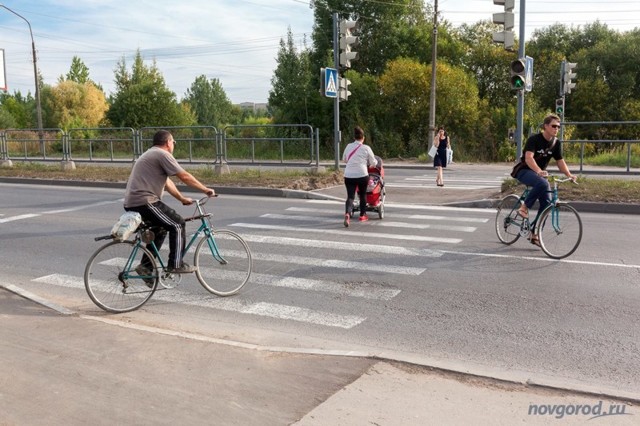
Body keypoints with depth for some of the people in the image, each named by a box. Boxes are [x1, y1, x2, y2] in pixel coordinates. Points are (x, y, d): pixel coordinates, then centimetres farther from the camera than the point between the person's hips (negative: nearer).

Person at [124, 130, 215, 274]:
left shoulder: (151, 154, 24)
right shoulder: (162, 154, -8)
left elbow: (166, 182, 26)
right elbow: (185, 177, -11)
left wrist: (182, 199, 25)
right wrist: (206, 190, -3)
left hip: (131, 203, 10)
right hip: (144, 201, -10)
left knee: (161, 228, 23)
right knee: (177, 224, -4)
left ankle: (145, 266, 22)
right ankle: (176, 264, -1)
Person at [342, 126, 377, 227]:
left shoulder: (348, 146, 9)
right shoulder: (366, 148, 0)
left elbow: (344, 159, 24)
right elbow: (373, 163, 7)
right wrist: (367, 161, 28)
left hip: (348, 175, 2)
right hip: (362, 175, -2)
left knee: (350, 196, 2)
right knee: (363, 194, 19)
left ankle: (347, 213, -24)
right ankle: (362, 215, 27)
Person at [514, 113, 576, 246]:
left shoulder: (556, 143, 3)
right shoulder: (534, 139, -17)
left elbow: (560, 161, 3)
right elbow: (528, 158, -30)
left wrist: (569, 175, -16)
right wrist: (539, 171, -48)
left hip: (540, 173, 7)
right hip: (525, 171, -7)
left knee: (546, 203, -5)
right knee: (542, 183, -38)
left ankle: (534, 235, 4)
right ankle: (524, 208, -20)